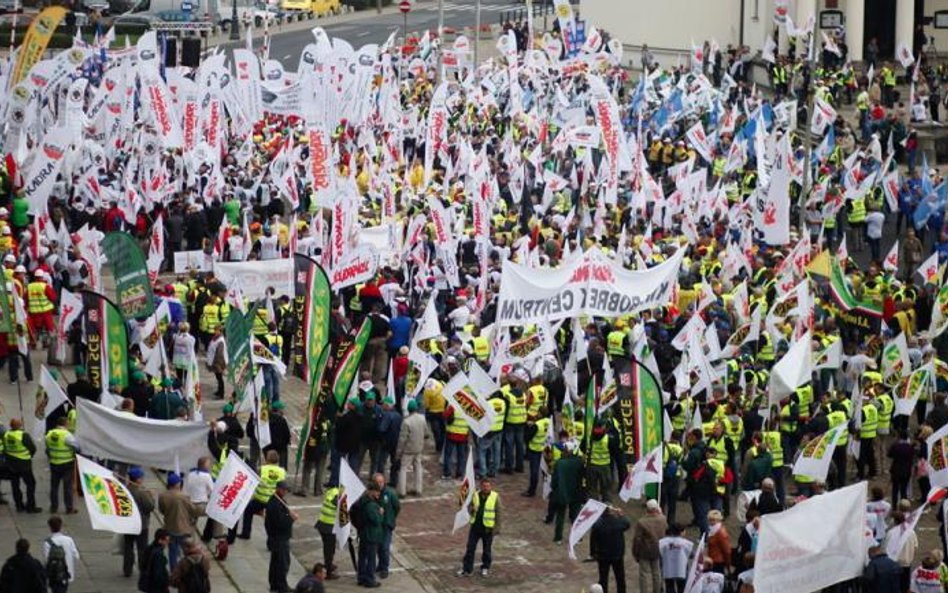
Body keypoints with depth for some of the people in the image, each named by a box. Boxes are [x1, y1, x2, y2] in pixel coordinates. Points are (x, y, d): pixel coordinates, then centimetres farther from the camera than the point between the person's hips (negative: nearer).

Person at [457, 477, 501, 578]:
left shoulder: (495, 497, -7)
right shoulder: (475, 495, 3)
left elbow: (498, 513, -5)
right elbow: (469, 508, 12)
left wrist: (497, 528, -8)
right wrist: (471, 509, -13)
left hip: (487, 528, -3)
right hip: (475, 526, 3)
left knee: (486, 549, 10)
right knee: (470, 548, 4)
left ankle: (485, 568, 26)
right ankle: (467, 569, 10)